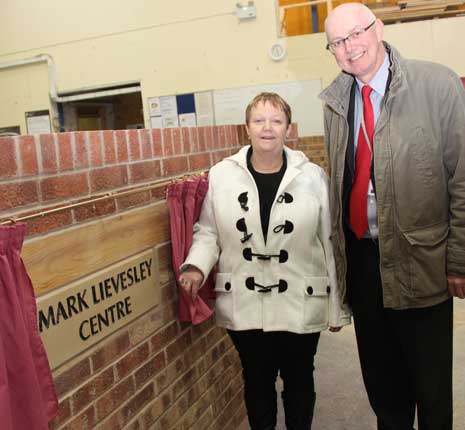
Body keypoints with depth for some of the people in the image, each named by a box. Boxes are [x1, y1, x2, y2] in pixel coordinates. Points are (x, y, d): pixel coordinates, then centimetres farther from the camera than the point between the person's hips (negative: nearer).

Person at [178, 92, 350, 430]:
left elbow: (330, 243, -1)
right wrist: (196, 266, -15)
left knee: (298, 381, 19)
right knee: (257, 380, 19)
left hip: (301, 304, 0)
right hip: (244, 305, 1)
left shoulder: (313, 176, -4)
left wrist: (337, 306, 2)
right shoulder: (222, 175, -3)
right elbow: (207, 231, 5)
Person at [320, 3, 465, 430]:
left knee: (430, 378, 12)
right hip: (359, 255, 4)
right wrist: (338, 249, 9)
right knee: (379, 372, 20)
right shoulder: (334, 100, 4)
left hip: (419, 259, -4)